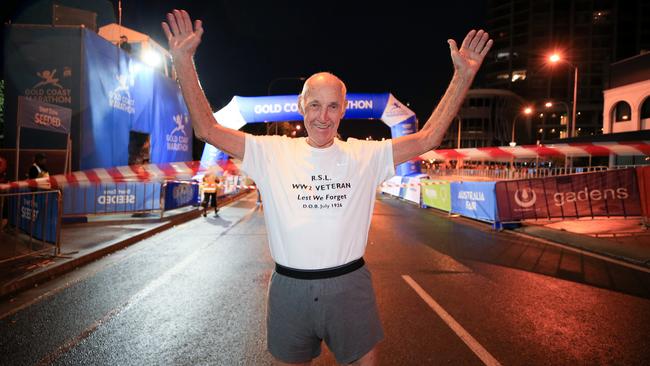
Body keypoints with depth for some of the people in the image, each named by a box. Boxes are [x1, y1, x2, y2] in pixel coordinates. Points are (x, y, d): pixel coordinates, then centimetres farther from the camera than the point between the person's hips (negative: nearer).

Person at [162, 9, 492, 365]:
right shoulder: (272, 152, -4)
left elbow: (428, 137, -1)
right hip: (289, 287, 1)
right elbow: (207, 129, -4)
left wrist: (463, 76, -7)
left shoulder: (365, 155, -3)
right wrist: (184, 61, -9)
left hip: (350, 285, 0)